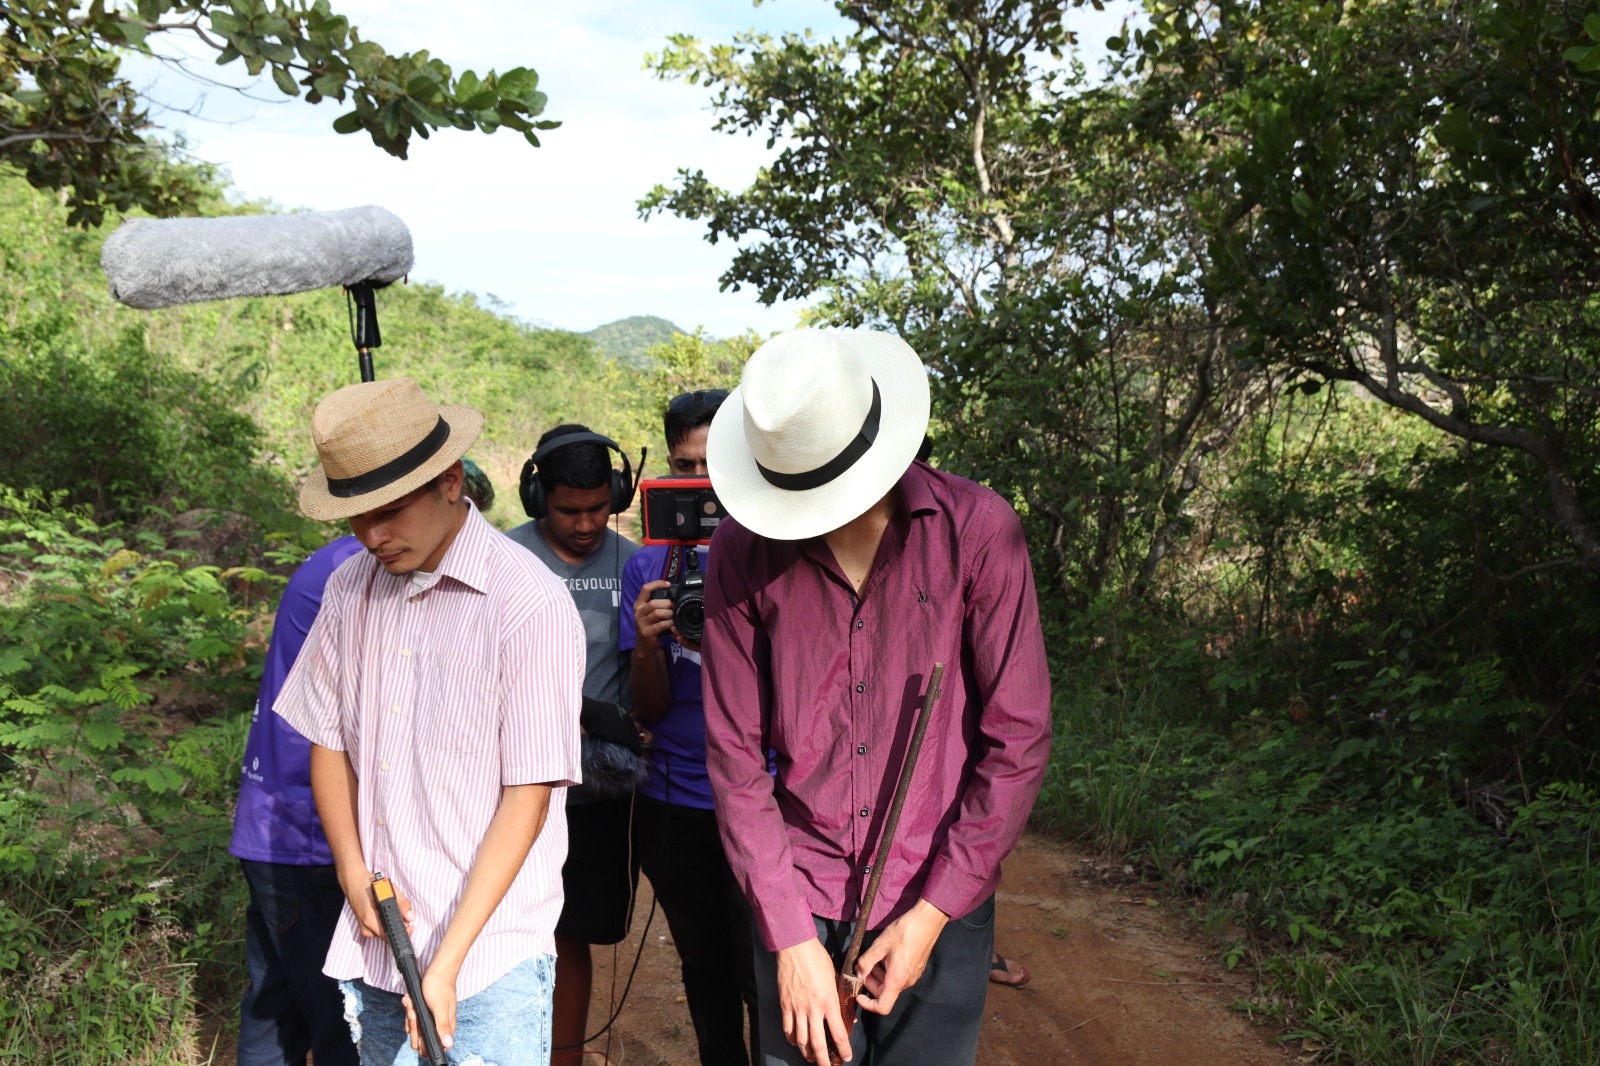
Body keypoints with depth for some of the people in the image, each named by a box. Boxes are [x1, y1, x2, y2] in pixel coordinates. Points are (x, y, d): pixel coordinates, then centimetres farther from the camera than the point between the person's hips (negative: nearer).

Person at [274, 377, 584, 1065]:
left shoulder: (532, 604, -15)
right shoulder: (349, 590, 4)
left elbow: (528, 794, -14)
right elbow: (329, 743, 12)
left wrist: (446, 964, -15)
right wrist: (354, 874, -2)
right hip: (376, 941, 5)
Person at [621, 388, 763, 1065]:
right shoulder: (648, 565, 3)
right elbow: (650, 710, 2)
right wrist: (647, 647, -18)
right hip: (673, 804, 3)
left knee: (764, 978, -3)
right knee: (704, 970, 16)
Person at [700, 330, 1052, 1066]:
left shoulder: (977, 530, -10)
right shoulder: (743, 550, -5)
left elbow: (1017, 741, -7)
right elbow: (735, 754, -3)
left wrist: (932, 914, -9)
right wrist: (790, 937, -7)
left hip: (936, 904, -1)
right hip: (798, 902, 1)